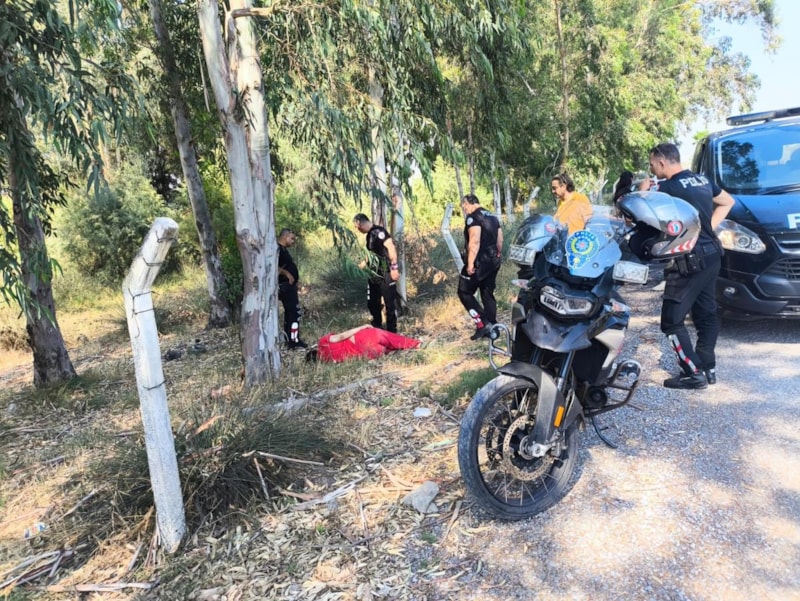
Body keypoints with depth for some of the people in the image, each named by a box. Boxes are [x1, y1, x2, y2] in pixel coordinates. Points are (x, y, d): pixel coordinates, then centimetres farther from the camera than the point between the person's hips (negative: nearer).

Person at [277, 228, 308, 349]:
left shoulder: (283, 249, 17)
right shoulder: (277, 249, -15)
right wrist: (287, 274, -20)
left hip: (289, 286, 11)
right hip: (285, 286, -11)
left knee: (290, 312, 15)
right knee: (295, 312, -10)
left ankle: (289, 339, 23)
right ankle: (294, 341, -7)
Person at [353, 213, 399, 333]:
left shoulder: (379, 231, -16)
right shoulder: (370, 234, 14)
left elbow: (391, 247, -27)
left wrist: (394, 267, -32)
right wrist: (364, 263, 39)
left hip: (386, 276, -10)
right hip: (374, 275, 10)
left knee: (390, 304, -1)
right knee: (372, 303, 18)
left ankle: (391, 332, 9)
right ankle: (376, 327, 35)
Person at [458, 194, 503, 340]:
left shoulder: (473, 217, -12)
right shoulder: (492, 217, 15)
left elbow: (474, 241, -24)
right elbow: (500, 240, 18)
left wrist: (470, 263, -25)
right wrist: (498, 256, 28)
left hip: (479, 262, -9)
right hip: (493, 261, 9)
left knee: (465, 293, 1)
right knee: (488, 294, 15)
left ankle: (483, 324, -7)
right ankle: (492, 327, 16)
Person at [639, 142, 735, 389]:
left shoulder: (668, 187, -15)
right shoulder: (702, 180, 12)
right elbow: (728, 201, 25)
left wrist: (644, 192, -1)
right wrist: (710, 226, 17)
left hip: (689, 261, -9)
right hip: (711, 256, 9)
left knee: (672, 320, -3)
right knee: (706, 314, 15)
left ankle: (694, 373, -1)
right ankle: (707, 368, 22)